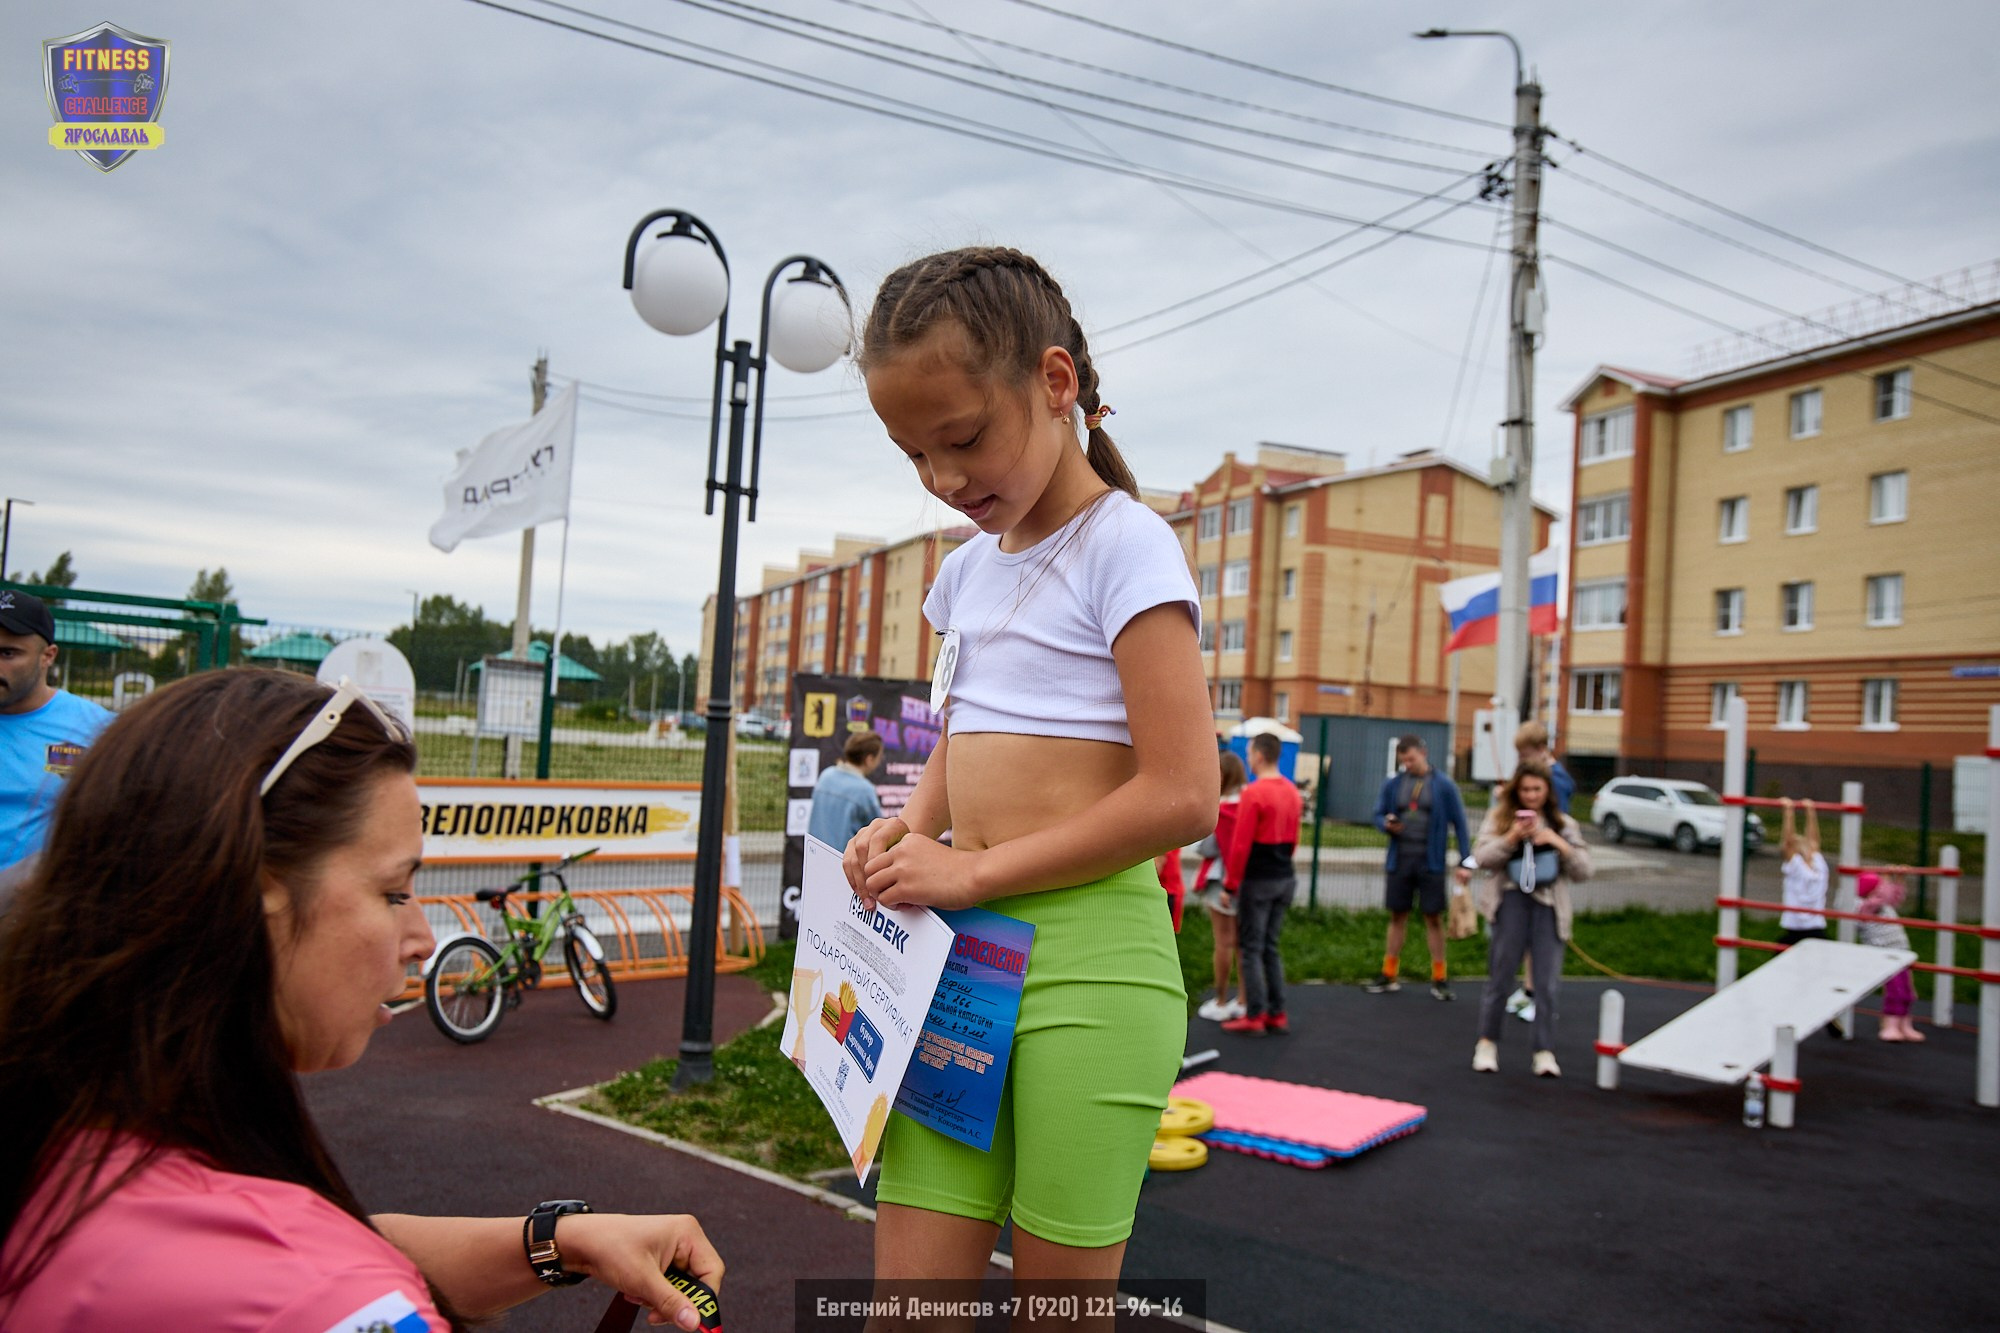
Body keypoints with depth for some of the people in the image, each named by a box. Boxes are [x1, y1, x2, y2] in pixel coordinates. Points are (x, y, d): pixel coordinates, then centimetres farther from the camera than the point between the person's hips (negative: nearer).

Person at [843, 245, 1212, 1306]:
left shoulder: (1125, 544, -7)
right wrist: (911, 828, 6)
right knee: (910, 1283, 5)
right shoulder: (968, 569, 14)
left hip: (1088, 957, -6)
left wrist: (972, 870, -13)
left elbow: (1180, 795, -14)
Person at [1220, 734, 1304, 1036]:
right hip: (1285, 879, 7)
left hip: (1257, 881, -7)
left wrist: (1230, 884, -10)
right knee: (1271, 946, 15)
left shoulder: (1254, 793, -16)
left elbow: (1241, 844, -16)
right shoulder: (1292, 792, 8)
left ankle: (1254, 1017, 3)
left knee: (1252, 948, 1)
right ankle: (1277, 1014, 17)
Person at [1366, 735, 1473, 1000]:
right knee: (1397, 916, 10)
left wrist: (1465, 862, -8)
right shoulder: (1392, 785, 3)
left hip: (1430, 862, -3)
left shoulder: (1444, 786, -4)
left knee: (1434, 918, 3)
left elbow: (1459, 824, -3)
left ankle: (1439, 978, 12)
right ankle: (1389, 975, 17)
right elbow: (1378, 814, 11)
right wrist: (1386, 823, -14)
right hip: (1399, 860, 3)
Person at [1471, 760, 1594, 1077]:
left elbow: (1583, 871, 9)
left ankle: (1545, 1051, 5)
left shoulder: (1563, 824, 13)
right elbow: (1481, 857, -2)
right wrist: (1511, 838, -15)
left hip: (1549, 906, 2)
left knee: (1548, 982, -2)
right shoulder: (1499, 816, 8)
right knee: (1500, 976, 3)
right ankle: (1487, 1043, 15)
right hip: (1512, 902, -1)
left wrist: (1560, 844, -6)